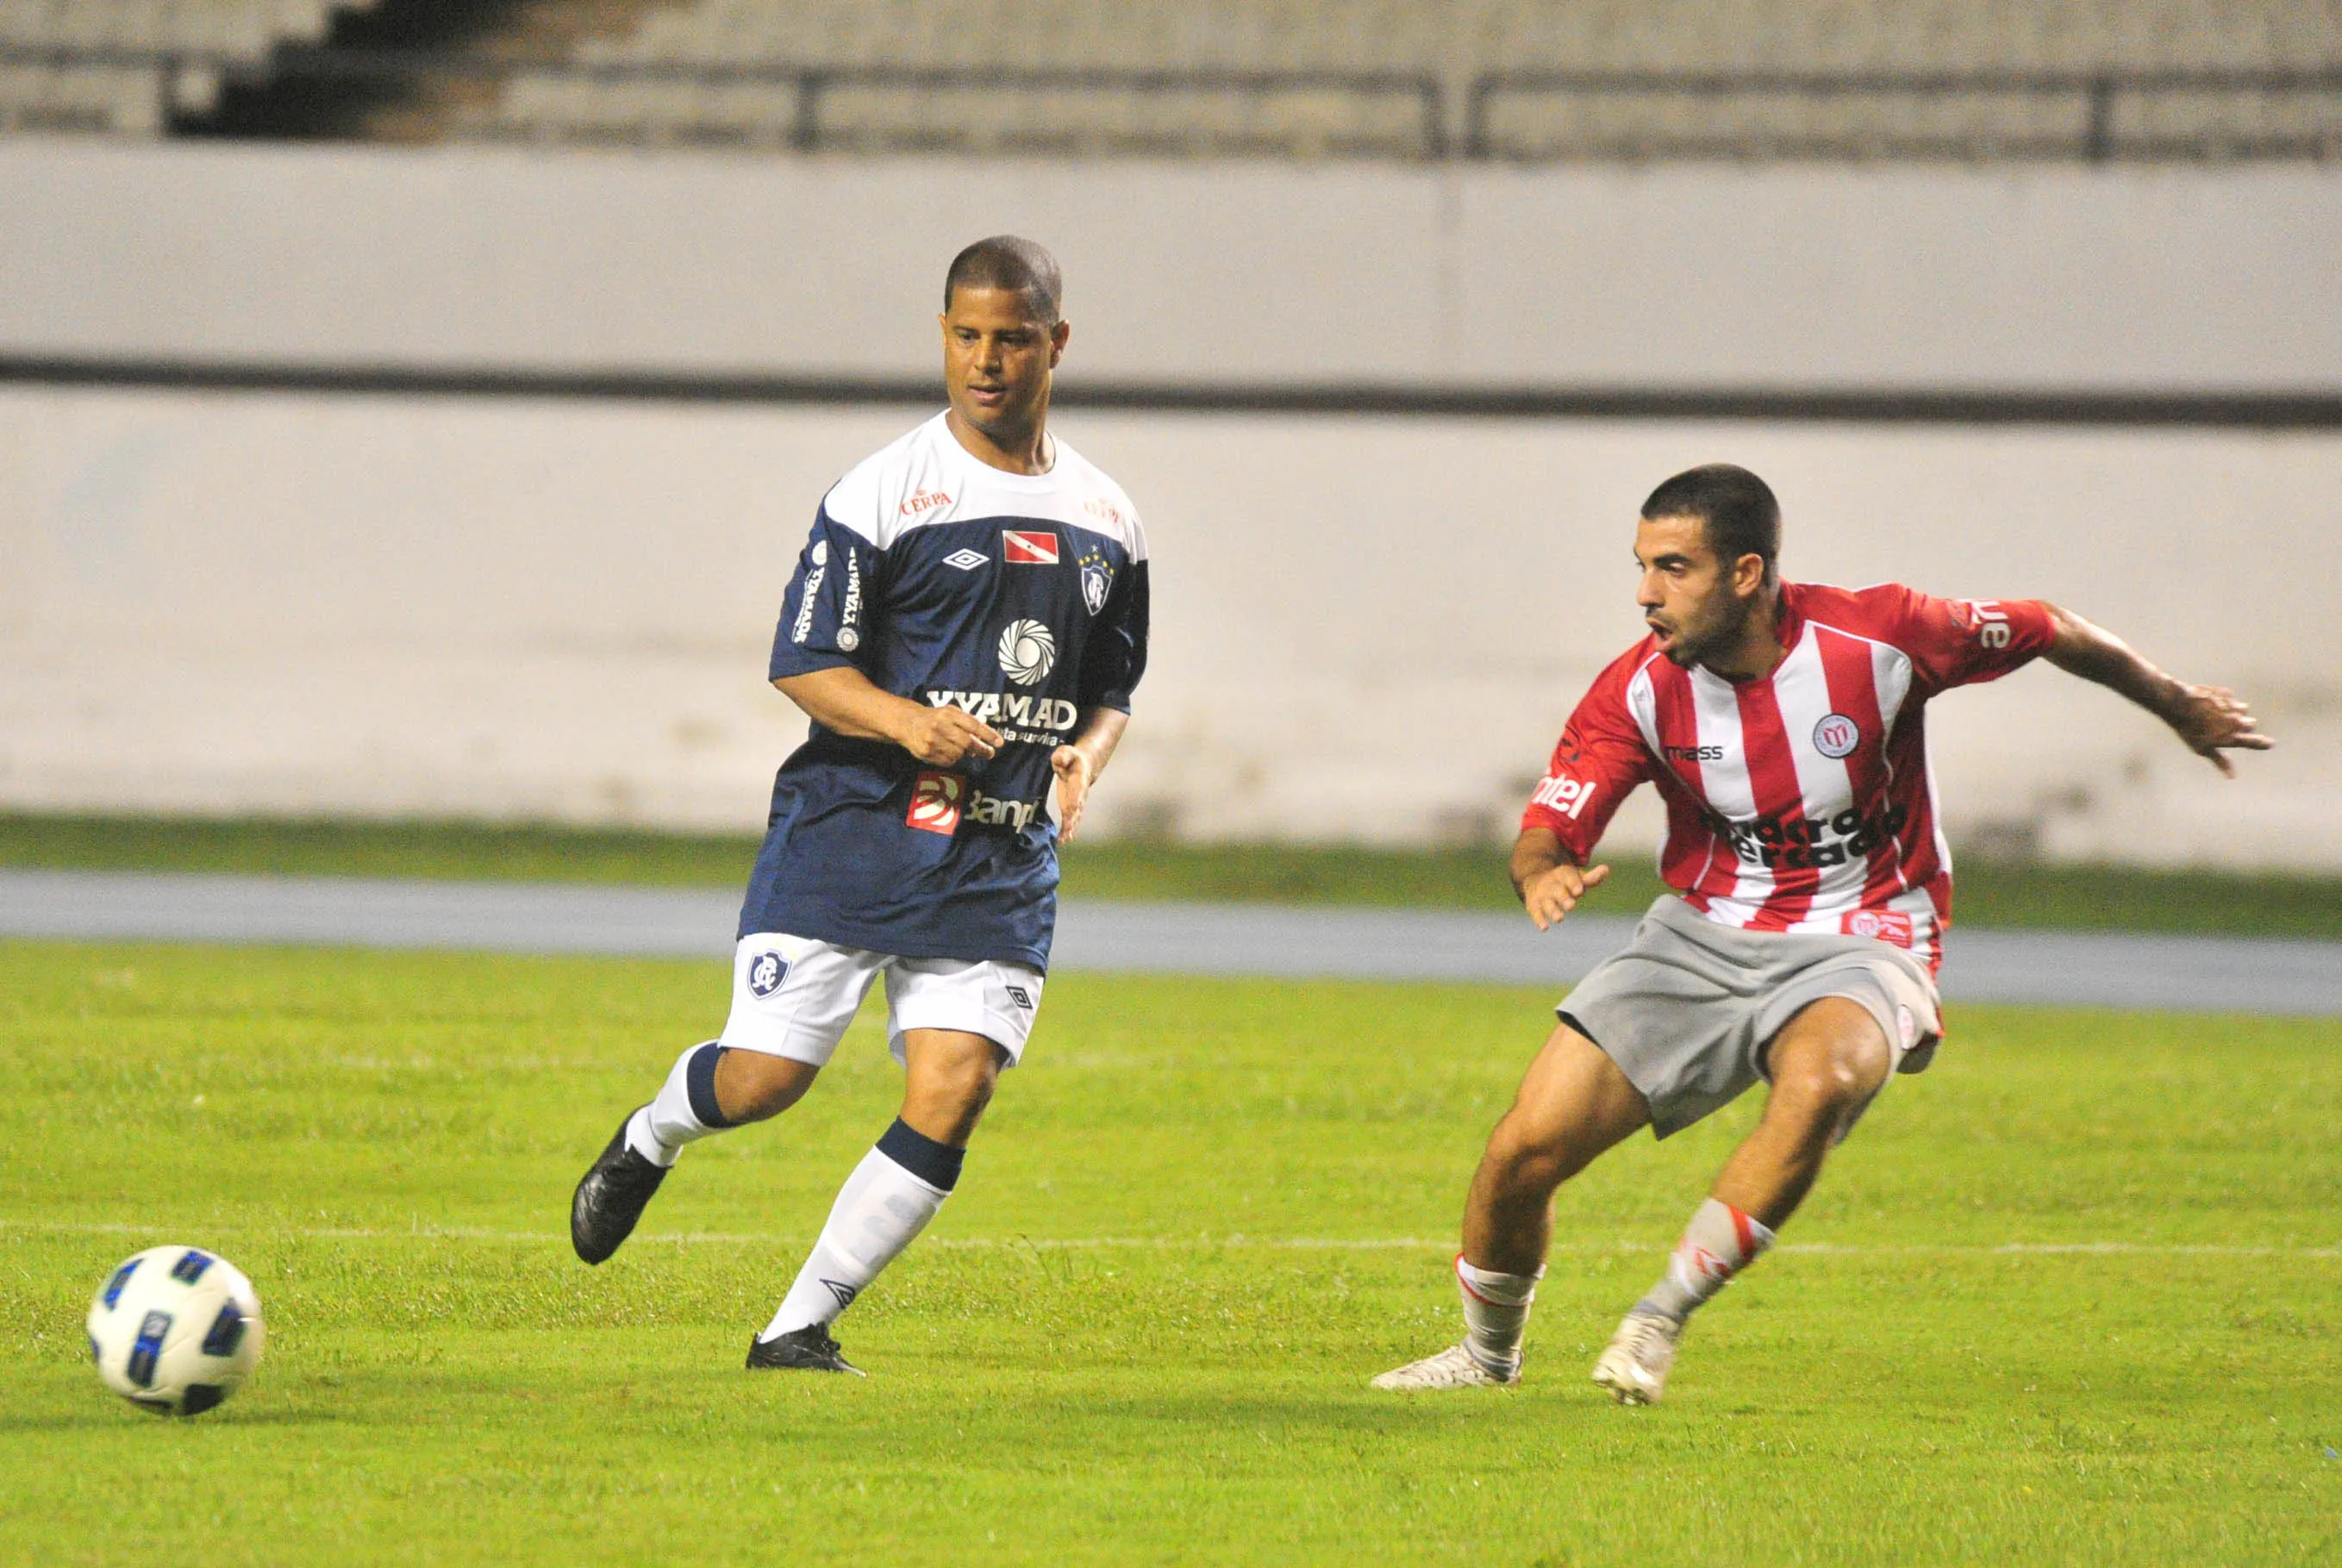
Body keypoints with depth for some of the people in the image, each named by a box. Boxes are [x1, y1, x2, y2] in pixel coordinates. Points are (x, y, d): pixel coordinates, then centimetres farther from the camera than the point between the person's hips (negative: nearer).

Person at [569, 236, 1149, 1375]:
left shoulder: (1105, 522, 10)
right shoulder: (884, 494, -5)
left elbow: (1110, 691, 21)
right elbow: (804, 664, -6)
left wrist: (1083, 758, -2)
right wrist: (908, 723, -23)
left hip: (1002, 862, 3)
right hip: (851, 827, -3)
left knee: (952, 1092, -12)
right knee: (763, 1080, -5)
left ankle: (800, 1326, -1)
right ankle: (647, 1143, 32)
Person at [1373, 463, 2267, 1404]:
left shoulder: (1878, 639, -18)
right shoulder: (1641, 690, -11)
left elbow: (2047, 634, -2)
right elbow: (1549, 827, -9)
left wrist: (2174, 705, 13)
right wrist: (1543, 873, -35)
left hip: (1857, 946, -3)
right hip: (1701, 937, 3)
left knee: (1819, 1079, -38)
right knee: (1526, 1148, -9)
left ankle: (1660, 1321, -24)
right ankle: (1489, 1352, 22)